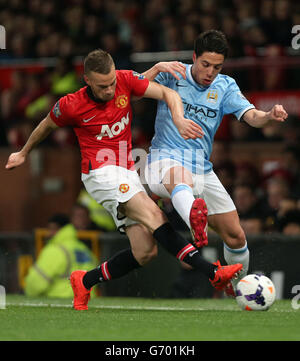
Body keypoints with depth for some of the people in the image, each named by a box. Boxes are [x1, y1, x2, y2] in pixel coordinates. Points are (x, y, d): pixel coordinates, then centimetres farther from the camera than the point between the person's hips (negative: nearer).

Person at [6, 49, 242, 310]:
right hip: (101, 173, -5)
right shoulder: (71, 106, -8)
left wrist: (179, 119, -27)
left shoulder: (126, 80, -3)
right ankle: (212, 273, -36)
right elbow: (47, 126, 12)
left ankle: (85, 281, 11)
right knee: (153, 215, -27)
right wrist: (24, 153, 28)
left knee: (145, 251, -5)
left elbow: (168, 94, -6)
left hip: (127, 174, 6)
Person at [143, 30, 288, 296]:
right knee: (181, 177, -43)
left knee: (236, 236, 3)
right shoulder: (172, 75, -1)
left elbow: (251, 116, -7)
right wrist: (157, 68, -27)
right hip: (166, 159, -5)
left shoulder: (225, 86, 7)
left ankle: (237, 286, 31)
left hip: (202, 170, 5)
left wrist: (270, 116, -30)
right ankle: (196, 222, -76)